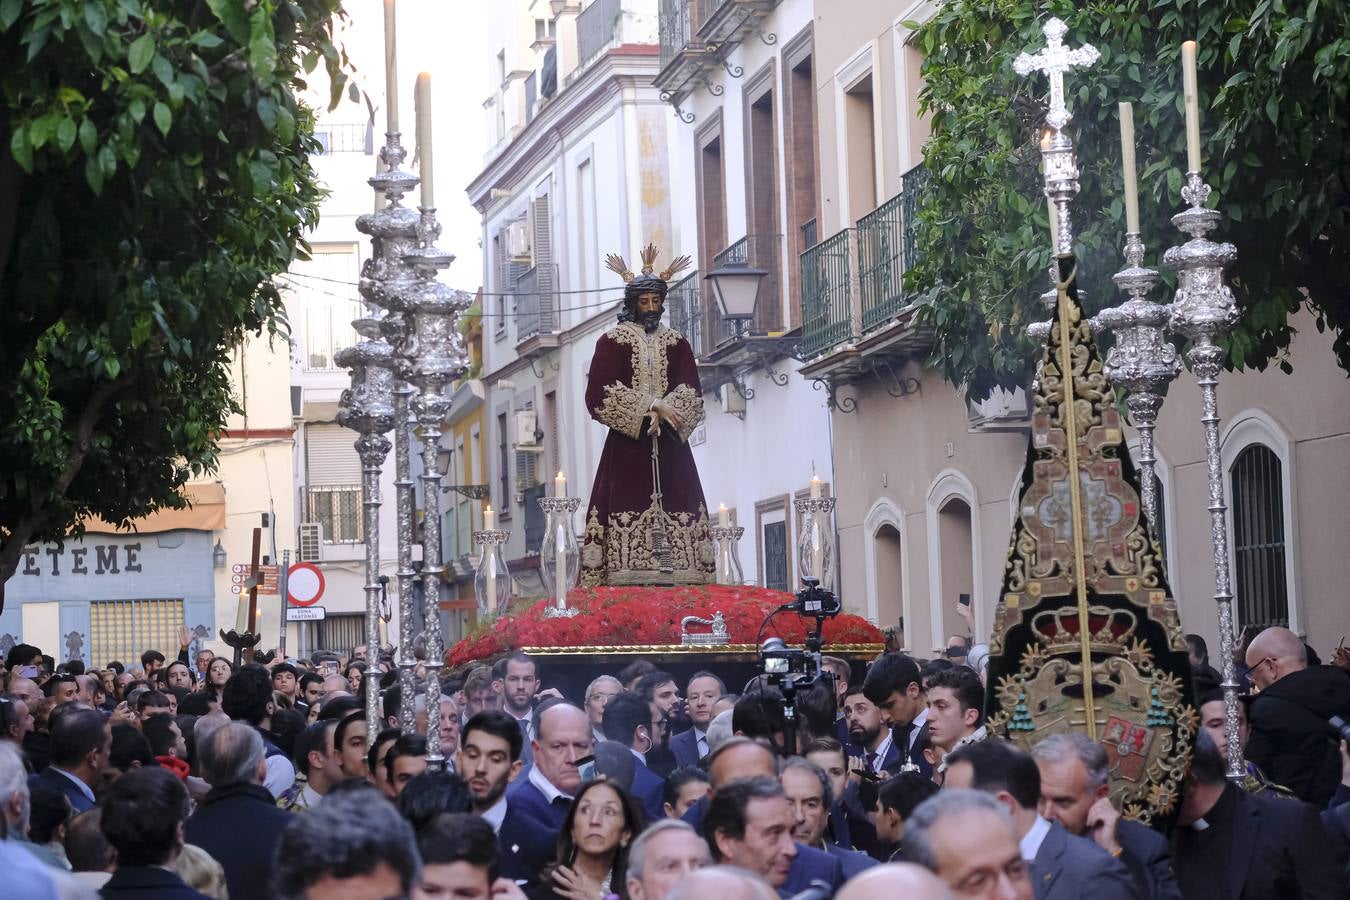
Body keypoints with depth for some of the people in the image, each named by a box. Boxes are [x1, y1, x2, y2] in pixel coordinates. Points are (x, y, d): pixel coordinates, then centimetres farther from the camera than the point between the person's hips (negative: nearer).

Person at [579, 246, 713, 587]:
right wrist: (652, 406, -11)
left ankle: (677, 584, -9)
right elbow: (600, 394, -6)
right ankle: (628, 582, -15)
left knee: (677, 513, -6)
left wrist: (661, 413, -13)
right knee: (628, 513, -12)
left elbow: (691, 393, 5)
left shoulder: (676, 343, 14)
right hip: (628, 447, -3)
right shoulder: (612, 341, 5)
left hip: (669, 445, 3)